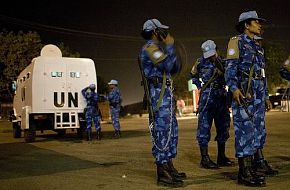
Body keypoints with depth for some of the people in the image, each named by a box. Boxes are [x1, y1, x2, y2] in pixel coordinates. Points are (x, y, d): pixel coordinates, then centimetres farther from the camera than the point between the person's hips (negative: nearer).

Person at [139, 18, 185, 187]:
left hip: (166, 94, 11)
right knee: (162, 132, -11)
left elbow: (175, 69, 23)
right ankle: (162, 174, -8)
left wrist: (170, 49, 13)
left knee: (172, 131, 12)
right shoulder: (149, 48, -7)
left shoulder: (158, 48, 25)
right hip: (159, 93, -11)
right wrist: (170, 45, -7)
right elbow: (167, 65, -21)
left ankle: (169, 168, 20)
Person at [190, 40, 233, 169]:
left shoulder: (222, 61, 8)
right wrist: (199, 87, 4)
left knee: (223, 127, 10)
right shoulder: (200, 62, -1)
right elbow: (193, 75, 14)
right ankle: (205, 159, -3)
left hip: (221, 95, 5)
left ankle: (221, 157, 21)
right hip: (207, 96, -5)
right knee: (204, 127, -7)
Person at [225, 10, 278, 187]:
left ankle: (259, 164, 25)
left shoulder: (257, 46, 24)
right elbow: (230, 68, -10)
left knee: (259, 129, 13)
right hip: (244, 92, -9)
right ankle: (245, 172, -11)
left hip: (258, 93, 9)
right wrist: (234, 88, -25)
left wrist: (266, 96, 23)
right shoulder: (237, 42, 0)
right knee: (245, 130, -12)